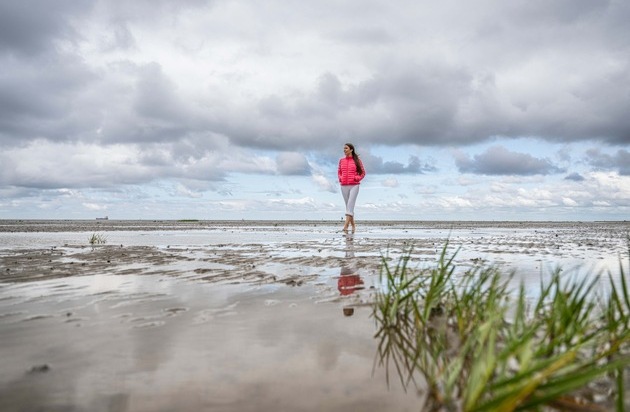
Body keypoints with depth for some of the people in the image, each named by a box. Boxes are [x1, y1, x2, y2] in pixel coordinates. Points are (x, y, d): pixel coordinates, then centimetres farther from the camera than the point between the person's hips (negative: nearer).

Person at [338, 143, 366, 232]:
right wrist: (340, 178, 3)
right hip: (344, 186, 4)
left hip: (354, 185, -4)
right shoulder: (341, 160, 9)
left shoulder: (357, 160, -1)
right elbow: (339, 171, 20)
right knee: (348, 205, 9)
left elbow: (363, 172, 5)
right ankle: (353, 225, 20)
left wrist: (356, 178, -8)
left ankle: (346, 225, -22)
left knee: (350, 205, -15)